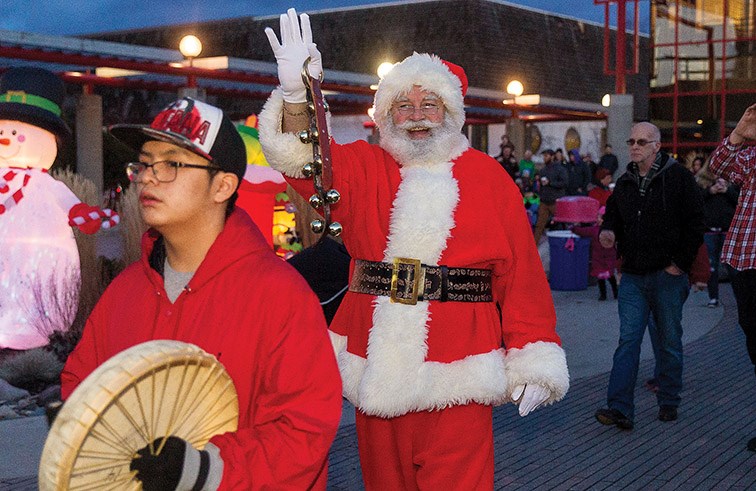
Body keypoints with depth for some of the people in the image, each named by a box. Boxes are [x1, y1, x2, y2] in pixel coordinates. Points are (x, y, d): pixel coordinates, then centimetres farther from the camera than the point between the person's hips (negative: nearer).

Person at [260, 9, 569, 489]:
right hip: (377, 368, 2)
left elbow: (521, 274, 1)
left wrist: (532, 361, -1)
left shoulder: (488, 177, 3)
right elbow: (308, 161, -8)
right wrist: (296, 95, -26)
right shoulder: (365, 167, 8)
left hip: (456, 374, -2)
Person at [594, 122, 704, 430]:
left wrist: (680, 263, -10)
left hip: (668, 276, -4)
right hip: (633, 276, 4)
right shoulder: (624, 183, 11)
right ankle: (620, 409, -9)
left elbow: (694, 223, -5)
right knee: (628, 340, -4)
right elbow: (613, 216, 23)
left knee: (670, 342, 7)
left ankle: (669, 403, 20)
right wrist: (608, 231, -1)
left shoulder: (677, 177, -3)